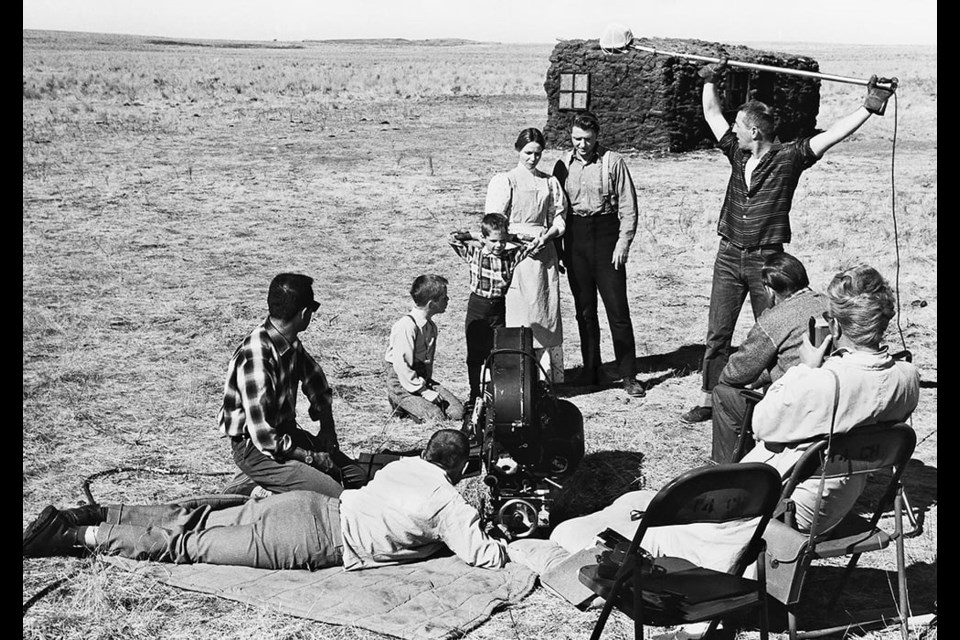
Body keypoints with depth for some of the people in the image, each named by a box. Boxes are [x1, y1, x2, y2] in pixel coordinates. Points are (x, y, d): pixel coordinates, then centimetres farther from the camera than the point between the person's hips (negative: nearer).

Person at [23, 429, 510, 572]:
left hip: (310, 506, 6)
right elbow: (481, 555, -8)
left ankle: (76, 517, 9)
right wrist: (507, 547, 15)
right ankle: (83, 537, -1)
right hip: (316, 541, -6)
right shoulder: (449, 504, -4)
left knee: (189, 521, 10)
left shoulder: (403, 464, 17)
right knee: (187, 545, -2)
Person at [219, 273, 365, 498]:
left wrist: (327, 427, 8)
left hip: (285, 431, 9)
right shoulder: (257, 358, -28)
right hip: (254, 448, -9)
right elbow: (265, 439, -27)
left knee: (357, 478, 2)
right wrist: (313, 457, -16)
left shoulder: (291, 343, -2)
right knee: (334, 496, -20)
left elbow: (315, 378, 20)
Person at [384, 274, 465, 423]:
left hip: (422, 378, 8)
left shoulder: (431, 326, 8)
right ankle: (399, 403, 0)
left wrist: (428, 383, 4)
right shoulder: (406, 326, -21)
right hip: (401, 382, -8)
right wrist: (424, 391, -19)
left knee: (457, 412, -8)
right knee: (436, 418, -24)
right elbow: (401, 364, -22)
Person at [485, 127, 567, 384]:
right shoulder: (504, 181, 2)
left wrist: (545, 237, -8)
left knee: (547, 312, 2)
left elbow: (559, 219, 11)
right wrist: (522, 238, -15)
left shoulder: (550, 182, 13)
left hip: (544, 253, 3)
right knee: (517, 312, -7)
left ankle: (549, 377, 7)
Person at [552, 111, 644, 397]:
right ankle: (591, 370, 19)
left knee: (617, 308, -3)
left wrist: (623, 242, -9)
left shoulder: (612, 162, -2)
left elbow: (628, 206, -2)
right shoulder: (563, 165, 7)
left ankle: (628, 375, 4)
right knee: (584, 308, 9)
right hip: (575, 238, 3)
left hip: (606, 235, -3)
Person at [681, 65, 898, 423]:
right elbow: (712, 114, 19)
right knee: (717, 334, 5)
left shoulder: (788, 158, -6)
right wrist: (710, 81, 22)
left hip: (766, 259, -4)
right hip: (729, 257, 4)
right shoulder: (737, 154, 7)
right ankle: (708, 401, 12)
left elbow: (833, 134, -11)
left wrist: (869, 107, -16)